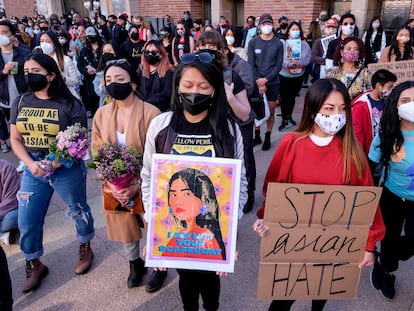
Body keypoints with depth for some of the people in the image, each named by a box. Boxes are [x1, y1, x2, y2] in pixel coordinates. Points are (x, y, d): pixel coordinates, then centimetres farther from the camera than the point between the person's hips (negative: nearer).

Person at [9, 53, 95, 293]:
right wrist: (31, 163, -12)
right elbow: (15, 139, 5)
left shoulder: (70, 105, -12)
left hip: (67, 169, -4)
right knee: (27, 222, 10)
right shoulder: (21, 102, 2)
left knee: (78, 211, 16)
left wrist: (56, 163, -23)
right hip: (33, 170, 4)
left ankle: (86, 248, 44)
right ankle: (34, 265, 35)